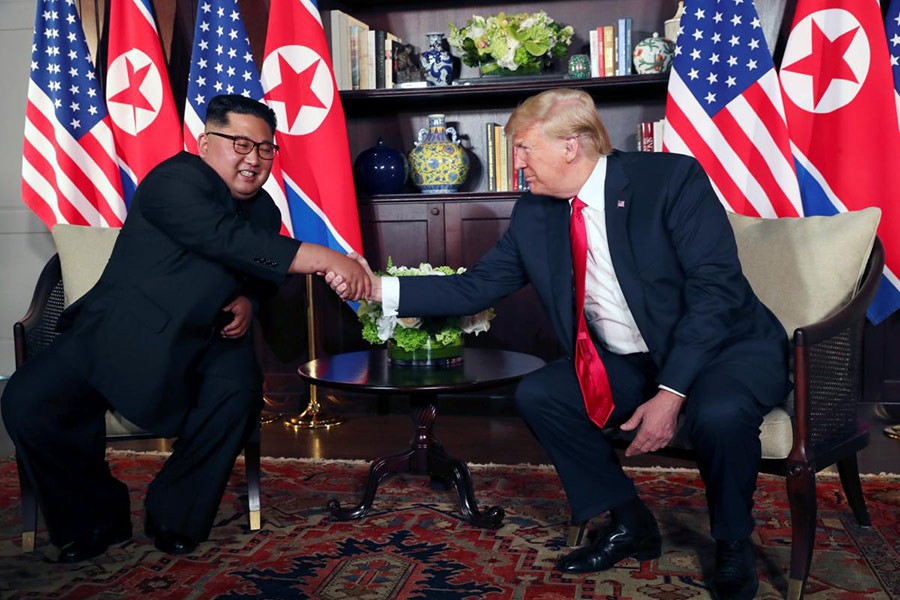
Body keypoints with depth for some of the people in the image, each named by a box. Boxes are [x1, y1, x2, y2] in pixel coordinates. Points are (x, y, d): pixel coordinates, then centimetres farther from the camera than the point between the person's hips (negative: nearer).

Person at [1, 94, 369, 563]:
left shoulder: (263, 209, 9)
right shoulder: (175, 182, -16)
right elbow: (227, 240, -33)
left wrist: (247, 301, -1)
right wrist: (327, 260, -38)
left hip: (203, 339, 4)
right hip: (120, 331, -4)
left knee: (238, 391, -28)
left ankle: (174, 517, -5)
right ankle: (98, 519, 1)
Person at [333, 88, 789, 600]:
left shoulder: (671, 178, -17)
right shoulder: (534, 215, 0)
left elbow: (717, 289, -22)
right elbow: (474, 288, 2)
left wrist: (670, 392, -28)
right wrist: (381, 288, -7)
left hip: (725, 347, -5)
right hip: (628, 363, 6)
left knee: (718, 412, -34)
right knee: (537, 394, -8)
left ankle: (733, 544, -1)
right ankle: (630, 524, 9)